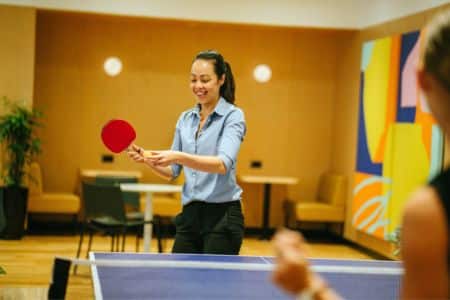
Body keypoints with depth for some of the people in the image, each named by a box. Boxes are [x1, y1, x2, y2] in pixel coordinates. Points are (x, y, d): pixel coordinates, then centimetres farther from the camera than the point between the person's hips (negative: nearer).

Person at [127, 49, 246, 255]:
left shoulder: (233, 116, -6)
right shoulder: (185, 119, 12)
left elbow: (223, 164, -23)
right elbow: (172, 172, 14)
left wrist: (178, 157, -34)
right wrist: (147, 160, -5)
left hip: (222, 216, -6)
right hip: (190, 215, 6)